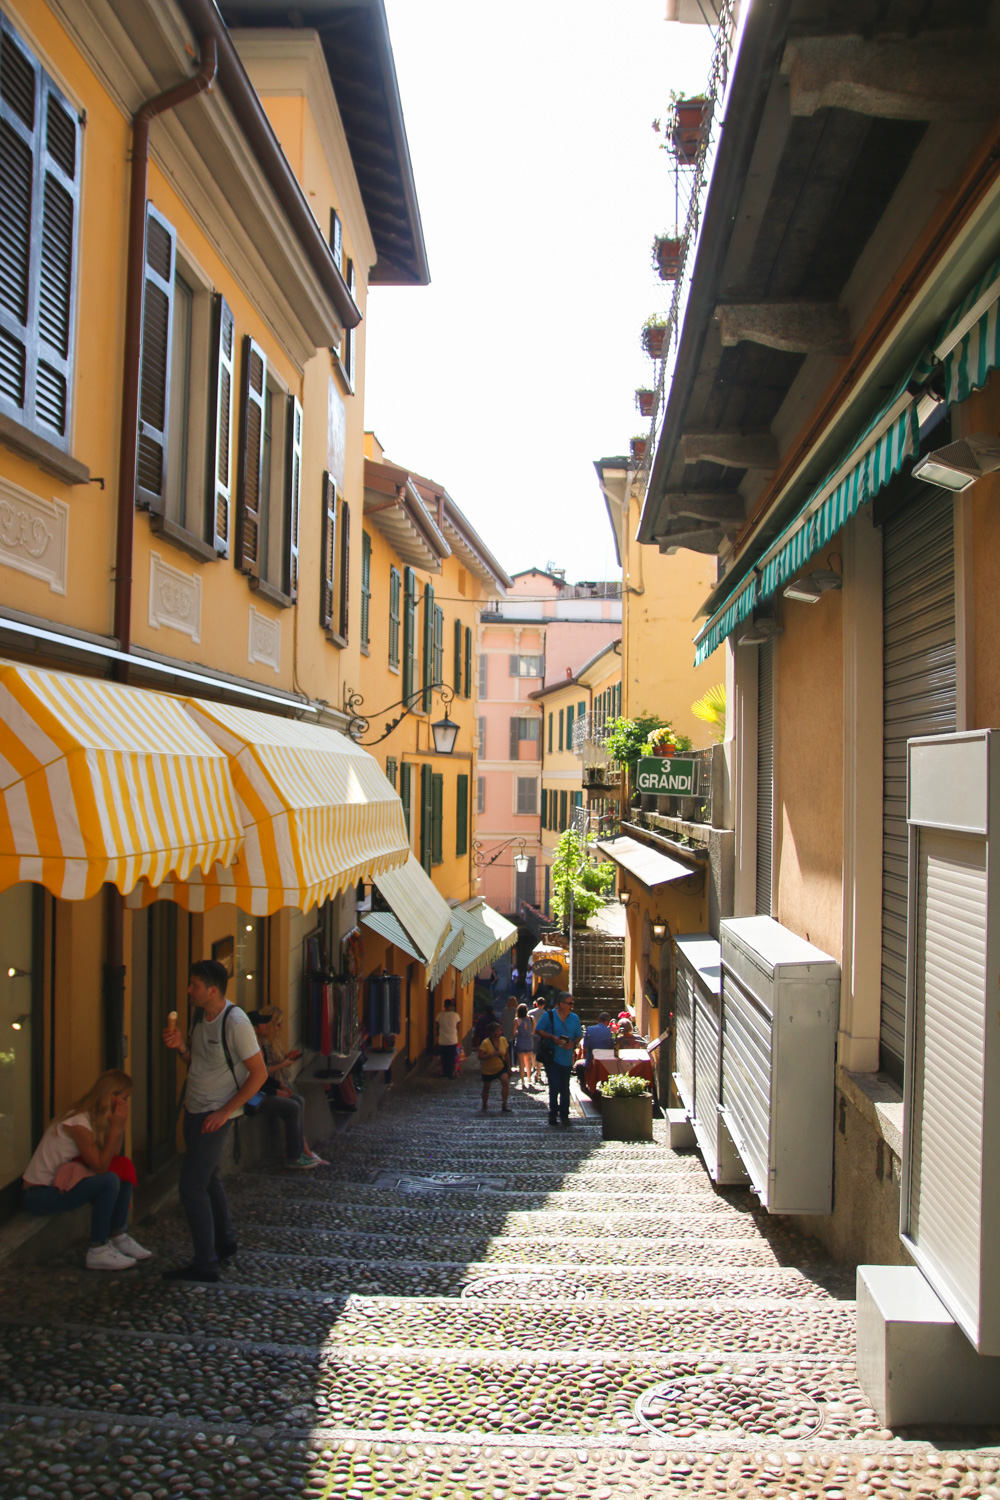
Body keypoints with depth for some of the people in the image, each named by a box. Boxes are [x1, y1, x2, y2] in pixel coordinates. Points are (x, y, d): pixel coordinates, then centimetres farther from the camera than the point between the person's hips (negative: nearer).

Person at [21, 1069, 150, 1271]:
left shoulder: (95, 1117, 6)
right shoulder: (78, 1123, -23)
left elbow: (113, 1156, -1)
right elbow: (100, 1166, -25)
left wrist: (119, 1126, -11)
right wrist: (116, 1127, -24)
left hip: (59, 1182, 10)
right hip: (39, 1194, -10)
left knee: (124, 1166, -1)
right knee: (109, 1180, -27)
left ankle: (118, 1238, 7)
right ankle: (97, 1252, -16)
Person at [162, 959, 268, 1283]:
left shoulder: (235, 1022, -21)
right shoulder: (201, 1018, 5)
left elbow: (259, 1073, -19)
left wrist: (225, 1111, -20)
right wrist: (180, 1047, -5)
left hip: (215, 1114, -9)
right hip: (194, 1109, 9)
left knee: (192, 1186, -10)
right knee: (209, 1179, 20)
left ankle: (205, 1265, -3)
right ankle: (225, 1242, 36)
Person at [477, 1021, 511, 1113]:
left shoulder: (503, 1040, -7)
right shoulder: (485, 1043, -21)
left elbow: (507, 1054, 5)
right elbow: (480, 1057, -27)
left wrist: (508, 1067, 7)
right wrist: (492, 1054, -39)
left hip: (501, 1067, 2)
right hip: (488, 1069, -2)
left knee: (505, 1081, -21)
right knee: (486, 1088, 12)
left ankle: (504, 1105, -13)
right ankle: (484, 1106, 35)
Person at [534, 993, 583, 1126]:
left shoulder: (575, 1018, 6)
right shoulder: (549, 1016, -4)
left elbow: (579, 1035, 11)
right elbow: (538, 1030, -3)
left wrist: (573, 1044, -10)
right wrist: (553, 1037, -15)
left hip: (567, 1058, 3)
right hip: (552, 1057, -3)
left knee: (565, 1088, 7)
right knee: (554, 1086, -2)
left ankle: (564, 1114, 15)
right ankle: (553, 1113, 8)